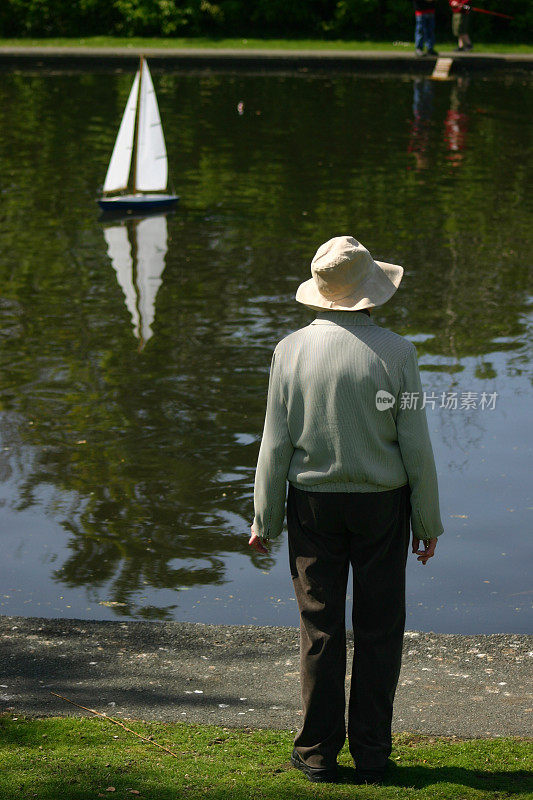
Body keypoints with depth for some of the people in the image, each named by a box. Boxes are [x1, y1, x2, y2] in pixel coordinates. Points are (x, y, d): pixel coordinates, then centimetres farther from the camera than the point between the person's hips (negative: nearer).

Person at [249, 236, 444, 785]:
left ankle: (318, 753, 11)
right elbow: (416, 446, -8)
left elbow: (276, 445, -4)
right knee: (378, 630, 7)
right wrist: (428, 520, 3)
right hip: (381, 502, -1)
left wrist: (265, 521, 5)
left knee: (320, 629, 7)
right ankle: (371, 754, 10)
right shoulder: (395, 352, -10)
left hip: (313, 504, 1)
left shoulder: (291, 351, -6)